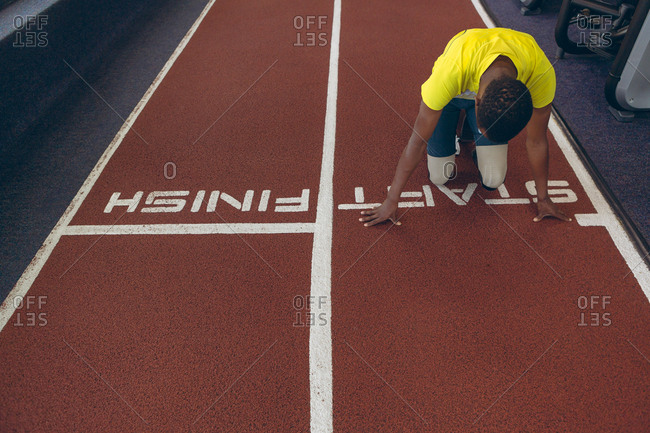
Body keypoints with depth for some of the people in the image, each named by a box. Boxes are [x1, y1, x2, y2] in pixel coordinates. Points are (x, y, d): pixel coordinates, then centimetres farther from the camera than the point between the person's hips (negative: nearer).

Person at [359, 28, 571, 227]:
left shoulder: (542, 73, -37)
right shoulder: (449, 72, -45)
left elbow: (536, 142, -19)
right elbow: (417, 141, -34)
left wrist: (543, 199, -7)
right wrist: (391, 201, -26)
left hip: (489, 89, 2)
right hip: (450, 94, -1)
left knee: (493, 180, -8)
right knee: (439, 177, -1)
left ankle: (477, 150, 25)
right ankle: (453, 134, 28)